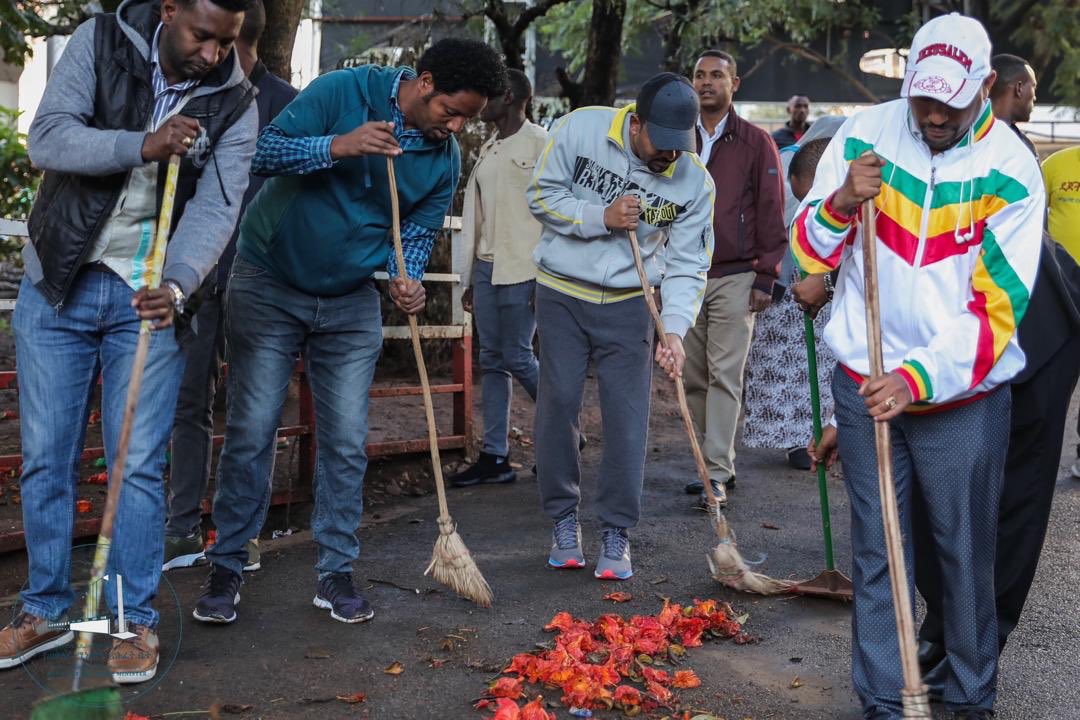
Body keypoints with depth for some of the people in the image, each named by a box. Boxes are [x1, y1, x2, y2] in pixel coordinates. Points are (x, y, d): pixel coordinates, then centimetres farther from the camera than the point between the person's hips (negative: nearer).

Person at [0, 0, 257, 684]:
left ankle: (136, 620, 13)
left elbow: (216, 208, -15)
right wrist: (142, 146, -29)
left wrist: (176, 285, -32)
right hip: (56, 285, 1)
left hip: (148, 295, 0)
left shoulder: (235, 103, -4)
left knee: (140, 466, -1)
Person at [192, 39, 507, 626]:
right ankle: (226, 569, 11)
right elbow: (264, 150, -18)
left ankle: (336, 574, 14)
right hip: (269, 284, -4)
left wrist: (408, 279, -16)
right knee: (250, 432, -2)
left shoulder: (445, 158, -2)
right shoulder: (344, 91, -16)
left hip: (351, 303, 4)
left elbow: (418, 232, 5)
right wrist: (337, 147, -33)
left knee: (346, 442, 2)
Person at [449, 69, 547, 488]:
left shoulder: (540, 143, -5)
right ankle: (495, 458, 9)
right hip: (486, 267, 8)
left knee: (516, 358, -5)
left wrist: (547, 276, -16)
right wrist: (469, 277, 17)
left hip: (522, 269, -8)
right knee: (491, 361, 6)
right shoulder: (488, 151, 18)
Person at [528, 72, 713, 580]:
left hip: (628, 305, 0)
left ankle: (616, 534, 10)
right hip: (562, 293, 0)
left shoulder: (695, 182, -10)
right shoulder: (581, 129, -13)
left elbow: (687, 266, -8)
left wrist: (674, 330, -21)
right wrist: (601, 218, -19)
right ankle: (564, 519, 19)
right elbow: (541, 194, -6)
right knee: (558, 404, 2)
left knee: (627, 415, -3)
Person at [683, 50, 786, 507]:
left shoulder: (755, 143, 2)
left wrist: (765, 277, -5)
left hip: (734, 278, -4)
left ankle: (717, 475, -6)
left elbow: (771, 213, 0)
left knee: (725, 376, -8)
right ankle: (719, 464, 17)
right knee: (695, 379, 6)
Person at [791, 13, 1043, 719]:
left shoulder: (1011, 170, -8)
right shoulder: (864, 135, -1)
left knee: (966, 554, 8)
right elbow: (809, 253, 4)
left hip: (964, 397, -2)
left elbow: (996, 309, -13)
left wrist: (918, 378, -25)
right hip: (866, 385, 2)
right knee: (876, 553, 7)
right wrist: (840, 203, -17)